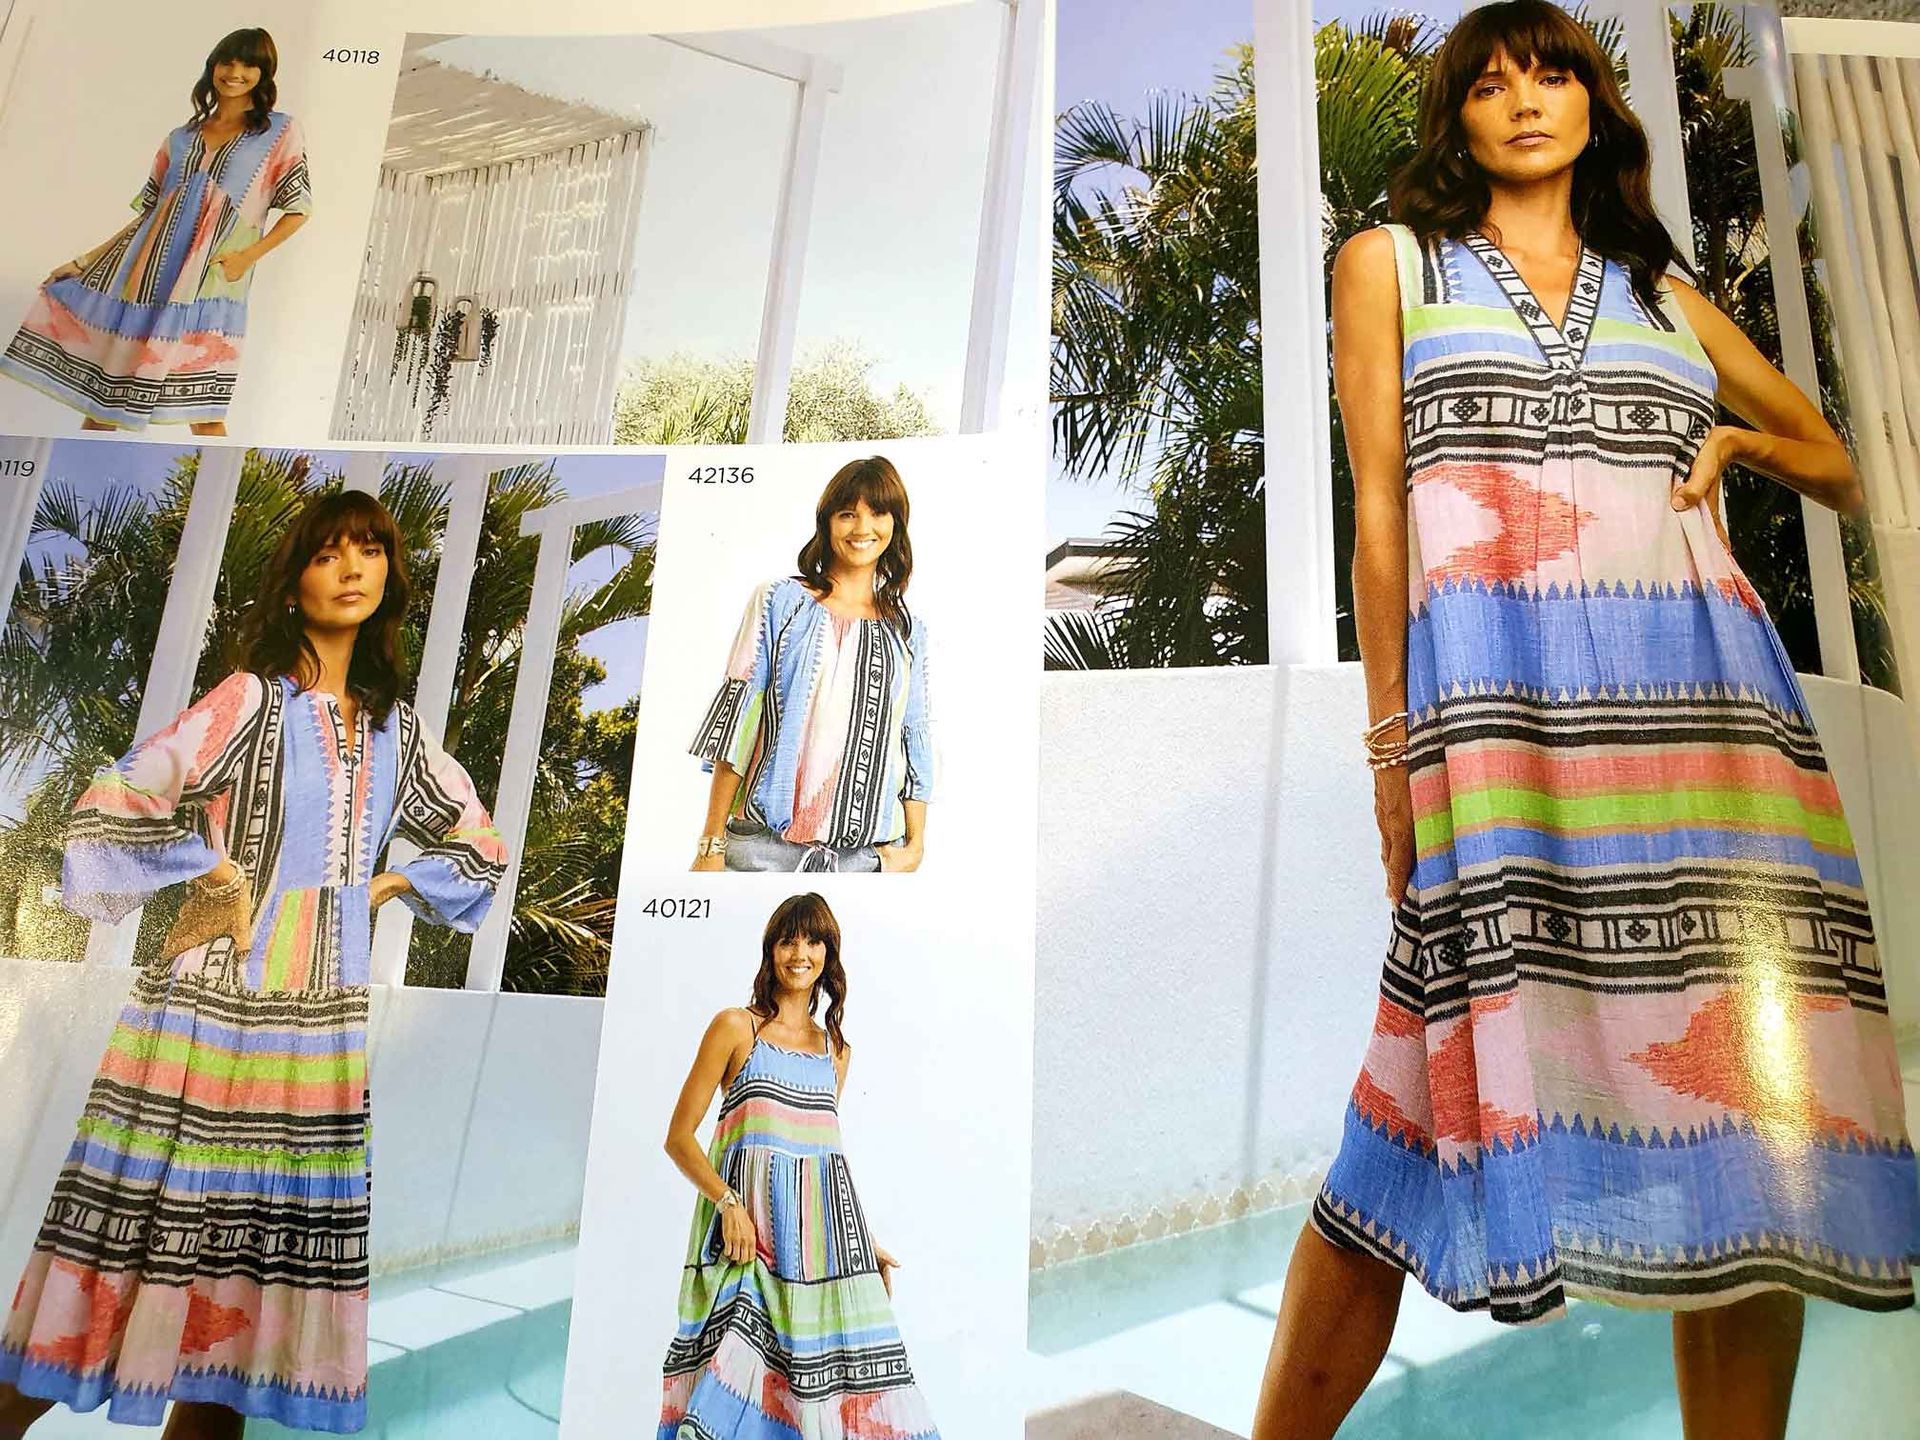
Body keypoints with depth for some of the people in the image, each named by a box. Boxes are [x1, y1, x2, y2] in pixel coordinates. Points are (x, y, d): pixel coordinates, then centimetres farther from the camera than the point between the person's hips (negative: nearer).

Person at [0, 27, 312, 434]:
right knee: (101, 389, 3)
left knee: (203, 414, -14)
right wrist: (85, 261, 16)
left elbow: (298, 207, 4)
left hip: (207, 283, -5)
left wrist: (249, 255, -10)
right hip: (144, 273, 5)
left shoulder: (280, 131, 8)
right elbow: (148, 212, 20)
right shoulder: (181, 139, 19)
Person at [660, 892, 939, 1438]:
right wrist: (728, 1201, -16)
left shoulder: (836, 1048, 15)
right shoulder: (736, 1026, 1)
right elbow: (679, 1137, -1)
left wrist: (866, 1242, 16)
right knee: (737, 1379, -12)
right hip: (749, 1231, -4)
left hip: (823, 1235, 4)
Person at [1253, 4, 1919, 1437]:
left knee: (1746, 1081, -2)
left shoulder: (1666, 291, 24)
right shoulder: (1390, 261, 16)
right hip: (1495, 691, -4)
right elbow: (1379, 505, 4)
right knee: (1481, 1060, -9)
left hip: (1703, 686, 5)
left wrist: (1734, 440, 10)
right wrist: (1393, 731, -4)